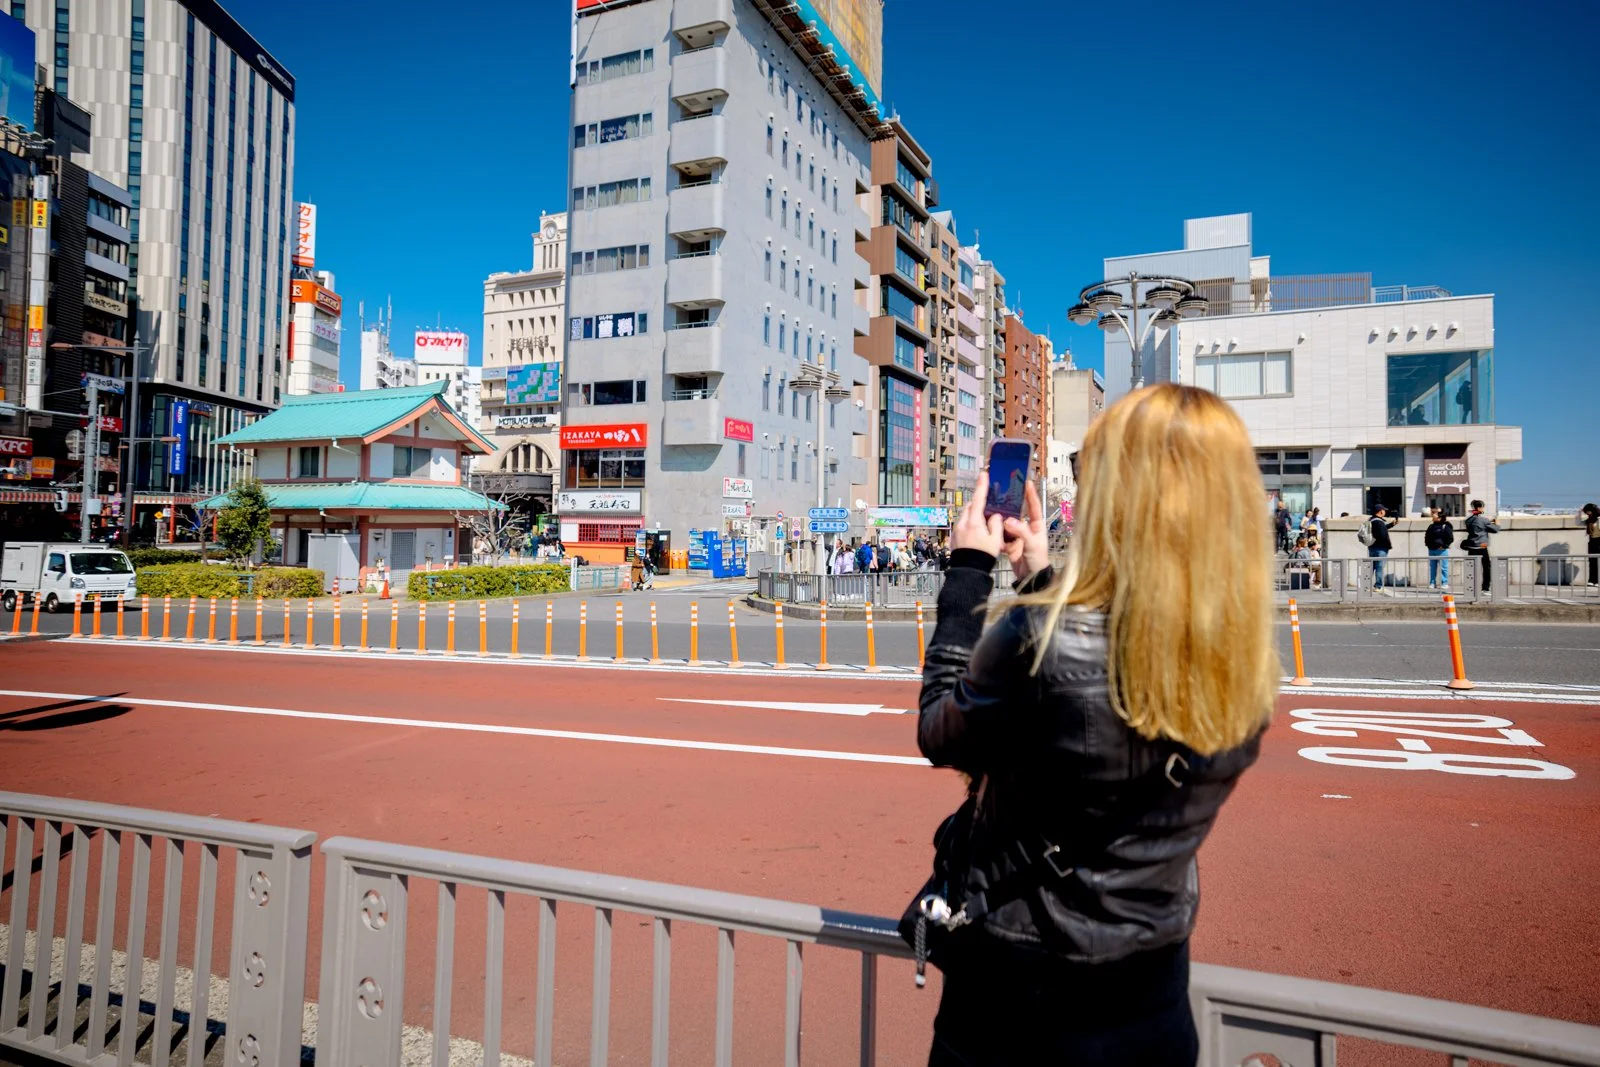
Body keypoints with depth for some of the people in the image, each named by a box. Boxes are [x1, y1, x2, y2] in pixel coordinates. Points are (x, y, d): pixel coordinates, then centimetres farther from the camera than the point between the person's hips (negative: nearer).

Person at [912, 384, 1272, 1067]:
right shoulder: (1249, 666, -11)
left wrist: (969, 570, -4)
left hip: (1017, 994, -4)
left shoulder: (1036, 639, -29)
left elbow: (939, 735, -10)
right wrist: (1042, 578, 7)